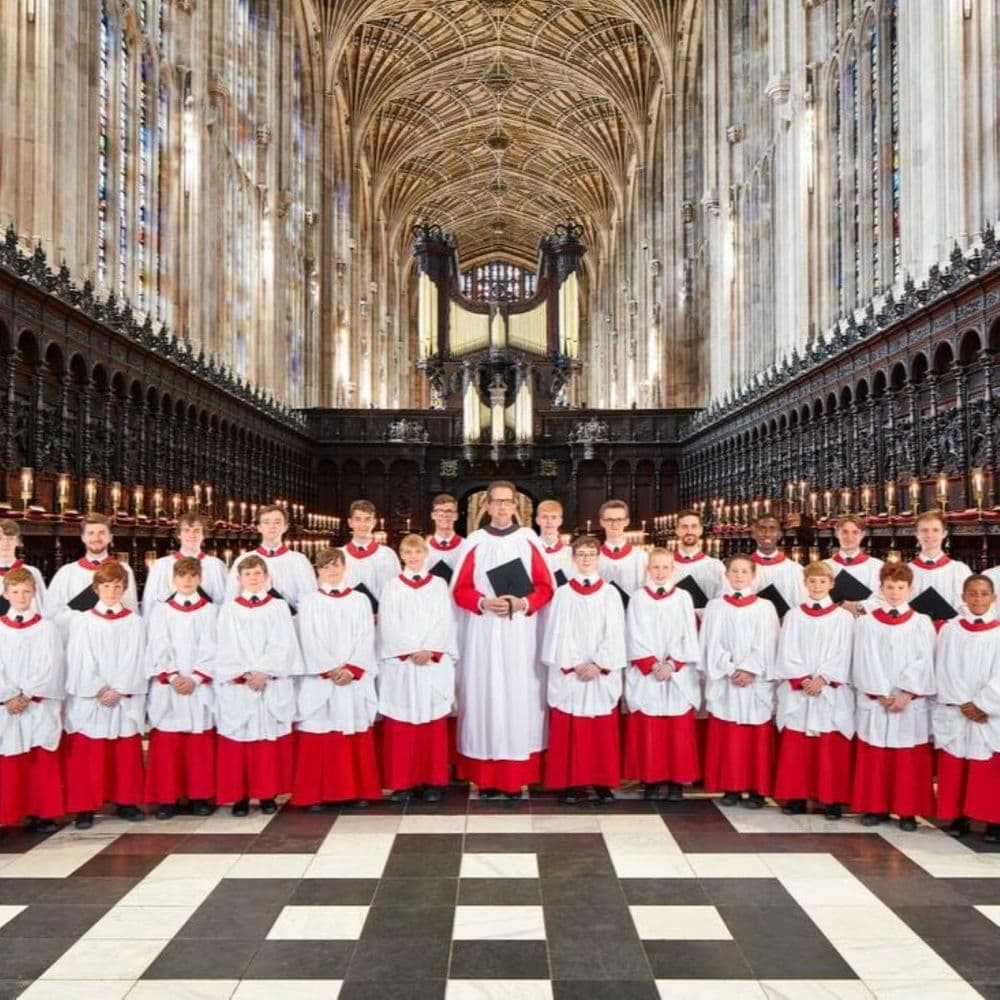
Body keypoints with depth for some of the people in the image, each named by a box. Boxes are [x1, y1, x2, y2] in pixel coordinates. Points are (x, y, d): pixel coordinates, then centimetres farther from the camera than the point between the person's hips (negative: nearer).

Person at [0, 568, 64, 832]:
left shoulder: (46, 628, 2)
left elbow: (49, 668, -3)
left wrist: (27, 696, -11)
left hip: (40, 707, -1)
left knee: (43, 763, 2)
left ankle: (43, 813, 10)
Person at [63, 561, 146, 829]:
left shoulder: (134, 622, 5)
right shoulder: (82, 622, 3)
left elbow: (135, 661, -1)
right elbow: (80, 662, -3)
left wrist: (119, 690, -12)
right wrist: (99, 690, -11)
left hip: (126, 700, 1)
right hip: (88, 699, -1)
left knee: (127, 754, 5)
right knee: (87, 756, 0)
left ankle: (126, 802, 16)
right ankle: (85, 807, 9)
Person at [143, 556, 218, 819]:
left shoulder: (209, 610, 6)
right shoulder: (160, 610, 7)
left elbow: (210, 649, 0)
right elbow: (158, 649, 1)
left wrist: (195, 678, -11)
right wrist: (172, 677, -11)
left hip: (200, 687, 0)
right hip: (166, 688, 0)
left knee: (200, 746, 3)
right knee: (166, 746, 0)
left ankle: (199, 797, 12)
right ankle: (167, 798, 9)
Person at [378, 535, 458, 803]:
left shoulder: (439, 585, 9)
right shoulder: (392, 587, 7)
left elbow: (445, 623, 1)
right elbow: (389, 626, -2)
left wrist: (429, 650, -13)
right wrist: (412, 650, -13)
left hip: (434, 665, 1)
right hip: (400, 665, 0)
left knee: (433, 725, 2)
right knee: (400, 726, -1)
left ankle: (433, 782, 9)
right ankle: (401, 782, 7)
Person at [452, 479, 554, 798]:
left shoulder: (529, 540, 3)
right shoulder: (474, 541, 3)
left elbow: (546, 587, 3)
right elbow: (460, 590, 2)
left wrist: (523, 603, -14)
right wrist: (484, 603, -15)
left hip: (520, 631, 0)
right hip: (482, 631, 0)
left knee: (519, 694, 1)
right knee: (484, 694, 0)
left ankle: (515, 778, 8)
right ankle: (486, 778, 7)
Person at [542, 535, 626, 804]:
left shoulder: (610, 594, 5)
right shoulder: (563, 594, 4)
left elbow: (614, 634, 0)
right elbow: (558, 634, -1)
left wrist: (599, 664, -11)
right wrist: (574, 665, -10)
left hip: (603, 674, 0)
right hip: (569, 674, 0)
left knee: (603, 731, 3)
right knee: (570, 731, 1)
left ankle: (603, 783, 12)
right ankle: (573, 783, 9)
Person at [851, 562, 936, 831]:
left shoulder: (922, 623, 4)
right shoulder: (867, 622, 4)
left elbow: (924, 663, -3)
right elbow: (865, 662, -2)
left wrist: (906, 694, -13)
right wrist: (882, 695, -10)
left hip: (912, 703, 0)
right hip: (874, 702, 0)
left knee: (909, 760, 3)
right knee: (874, 758, 4)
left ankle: (907, 810, 13)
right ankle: (875, 807, 14)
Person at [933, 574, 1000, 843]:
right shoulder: (950, 630, 4)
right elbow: (944, 671, -1)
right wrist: (963, 704, -10)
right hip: (954, 714, 1)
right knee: (954, 771, 4)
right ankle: (958, 817, 13)